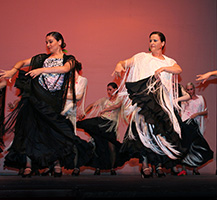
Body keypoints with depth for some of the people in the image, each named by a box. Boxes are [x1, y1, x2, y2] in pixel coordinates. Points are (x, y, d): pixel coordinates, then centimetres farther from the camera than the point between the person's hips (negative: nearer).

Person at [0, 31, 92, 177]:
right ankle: (28, 164, -3)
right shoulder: (43, 58, 19)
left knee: (52, 129, -5)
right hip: (36, 96, 2)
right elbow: (23, 62, 17)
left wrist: (42, 70, -18)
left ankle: (57, 162, 10)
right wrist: (13, 70, -4)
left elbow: (65, 69, -12)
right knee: (29, 127, -7)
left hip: (53, 99, -2)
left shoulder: (69, 59, 10)